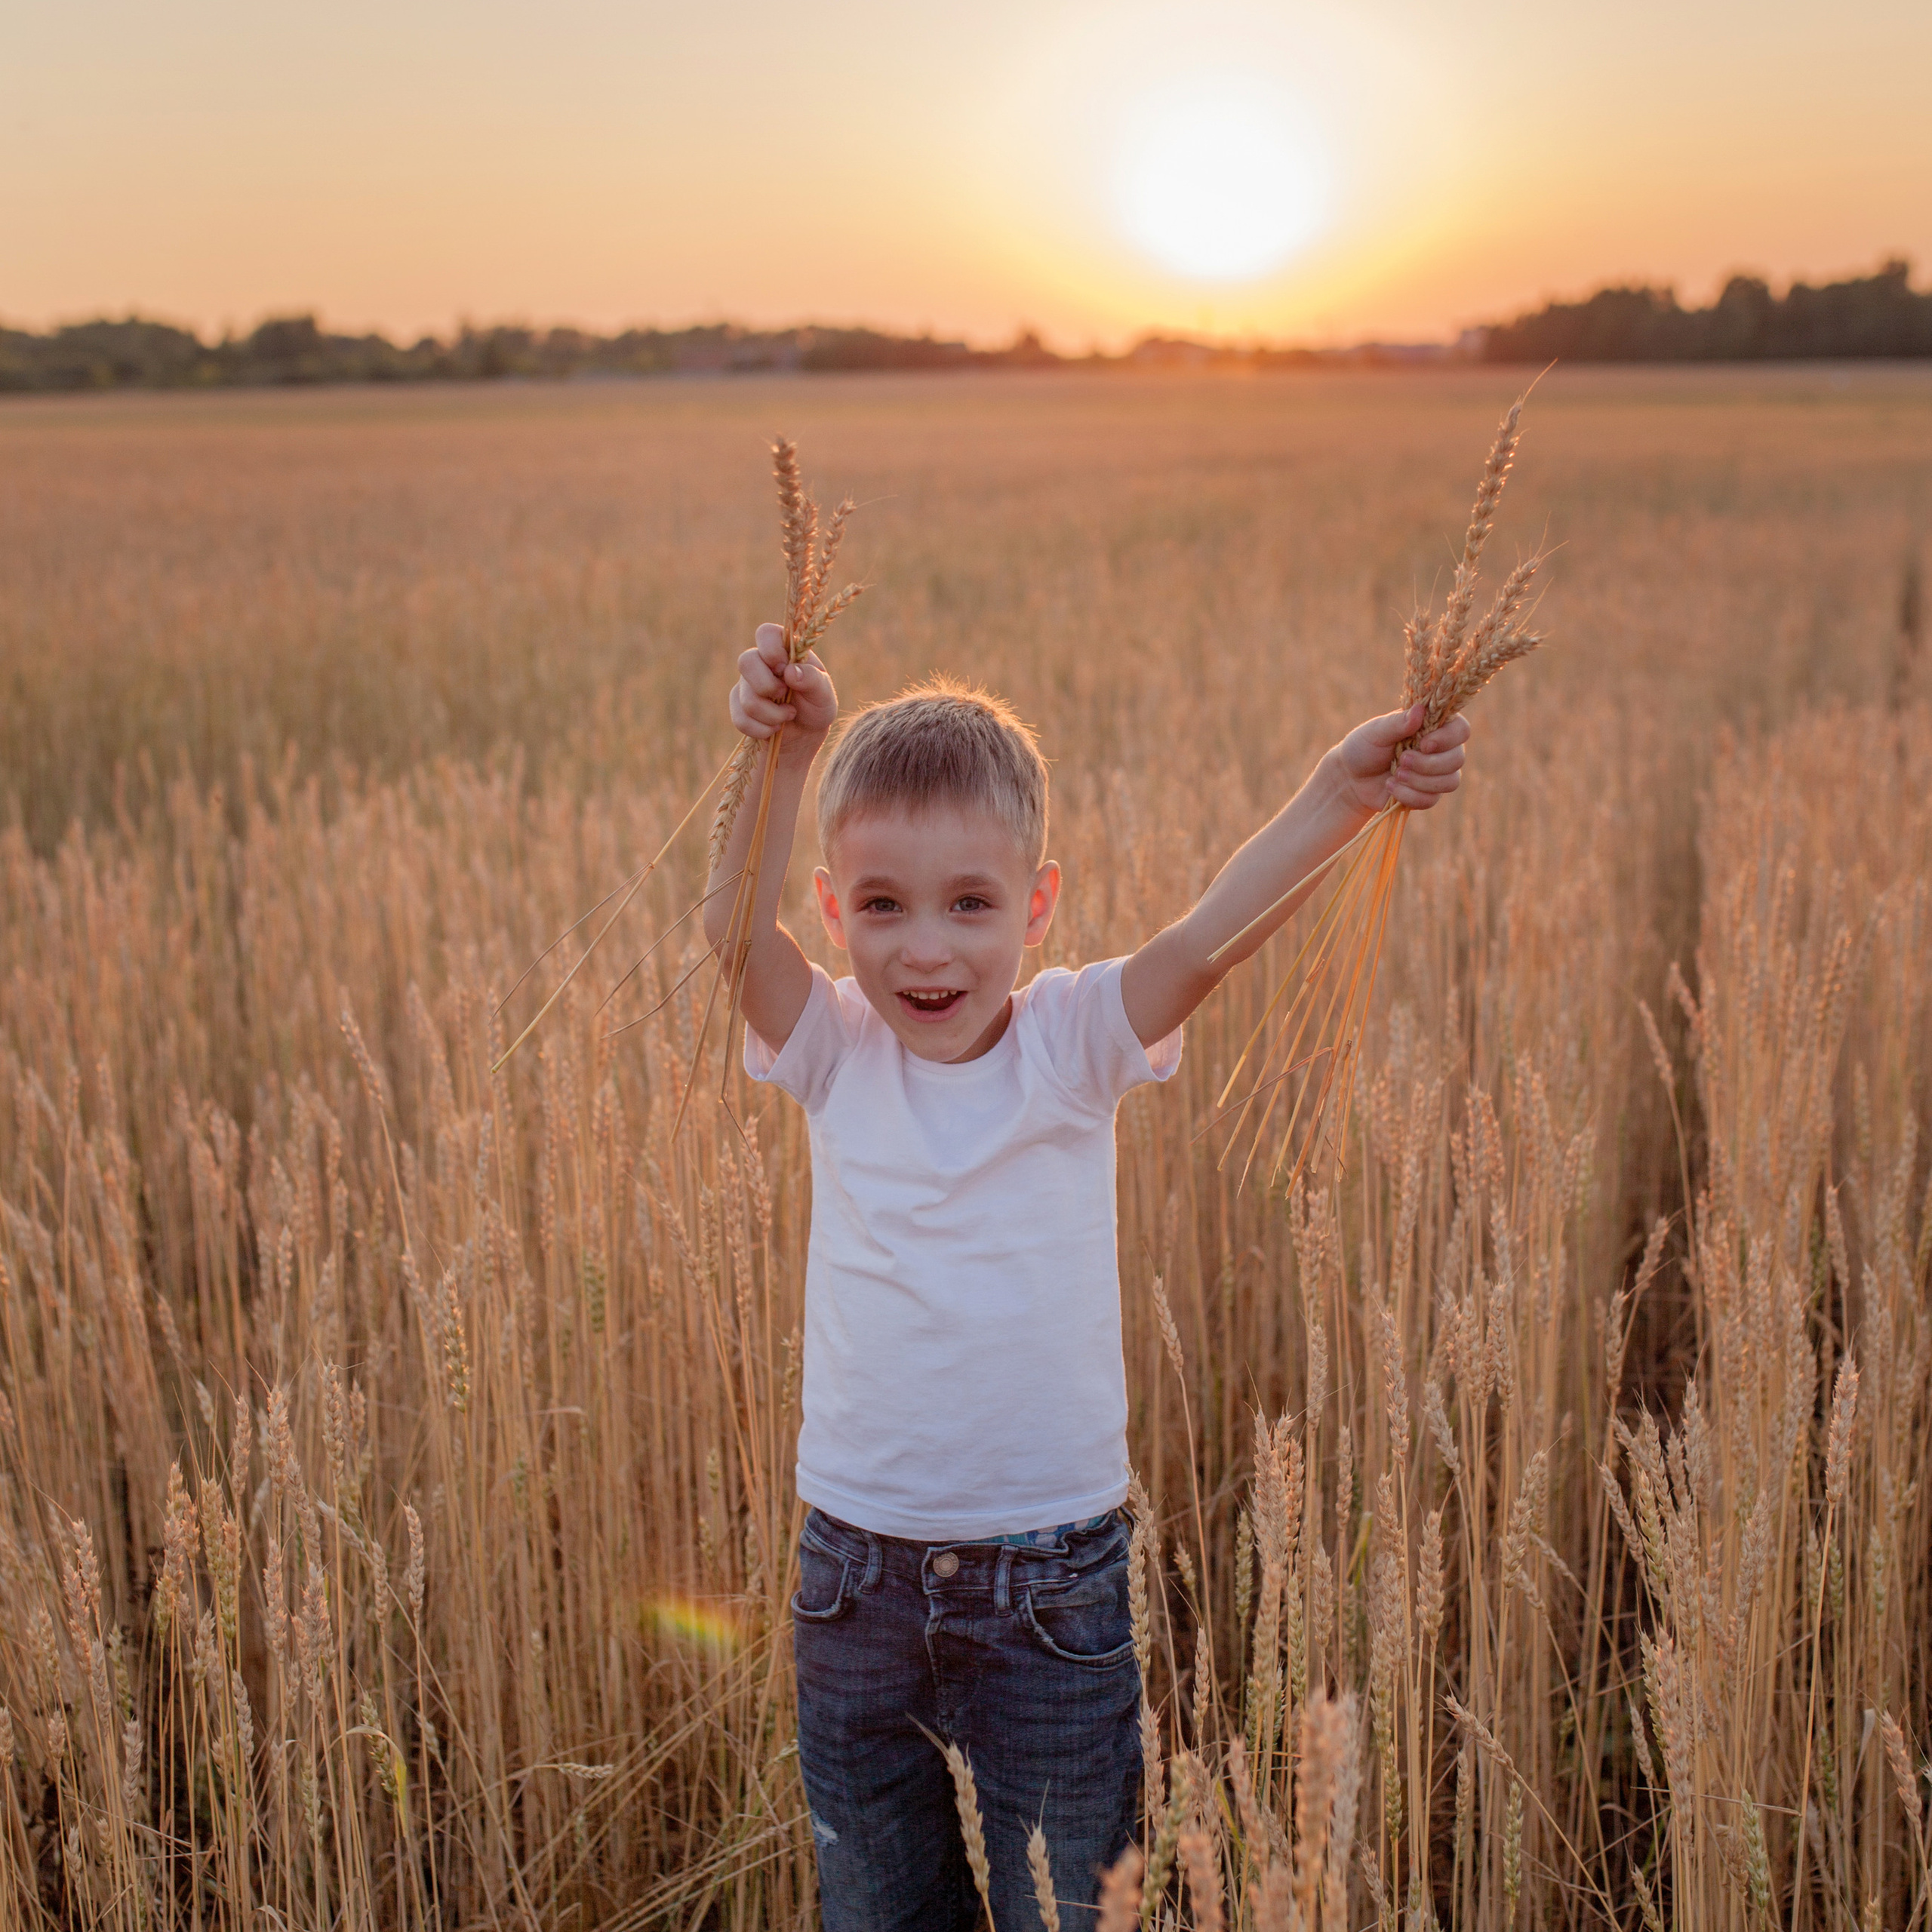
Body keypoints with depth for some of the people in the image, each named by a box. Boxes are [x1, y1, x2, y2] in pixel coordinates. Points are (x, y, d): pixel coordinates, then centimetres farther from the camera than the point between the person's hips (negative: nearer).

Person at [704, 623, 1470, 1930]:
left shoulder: (1073, 1045, -8)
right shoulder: (834, 1054, -3)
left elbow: (1205, 940, -25)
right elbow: (737, 928, -21)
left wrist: (1340, 798, -39)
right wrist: (786, 755, -33)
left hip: (1054, 1579, -2)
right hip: (858, 1566, 2)